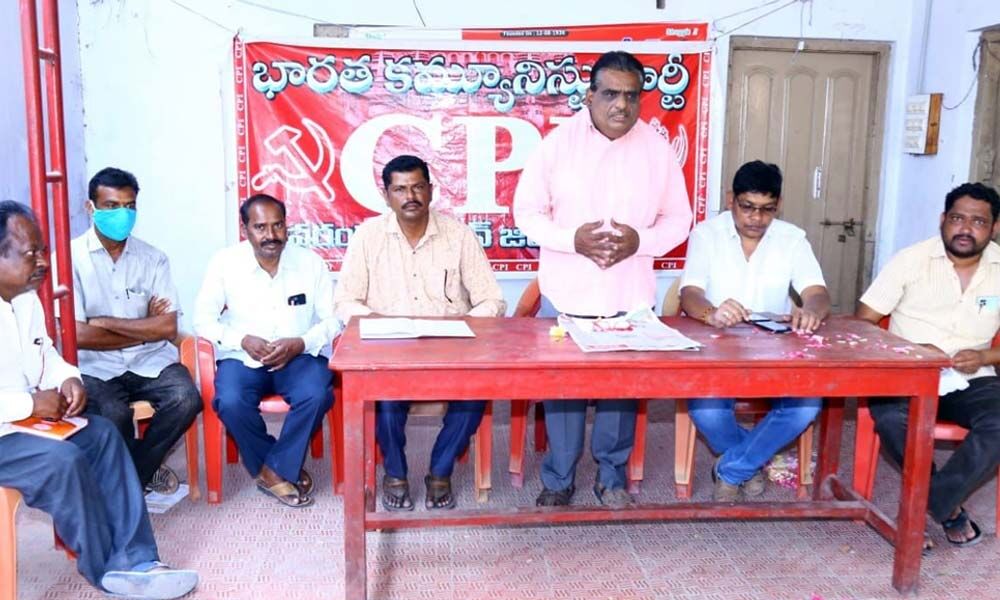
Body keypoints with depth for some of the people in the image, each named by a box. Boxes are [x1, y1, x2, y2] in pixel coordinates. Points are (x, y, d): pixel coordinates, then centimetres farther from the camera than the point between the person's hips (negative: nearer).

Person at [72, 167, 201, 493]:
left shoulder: (153, 258, 5)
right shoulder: (70, 258, -4)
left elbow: (168, 328, -5)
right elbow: (78, 336, -12)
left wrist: (105, 322, -11)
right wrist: (144, 328, -5)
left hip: (149, 361, 3)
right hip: (96, 367, -2)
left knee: (186, 399, -25)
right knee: (112, 414, -32)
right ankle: (144, 471, 4)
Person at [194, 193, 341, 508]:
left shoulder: (310, 261, -2)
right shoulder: (225, 262, -3)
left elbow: (333, 319, -1)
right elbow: (203, 320, -1)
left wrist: (300, 343, -19)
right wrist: (243, 340, -18)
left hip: (299, 355, 0)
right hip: (242, 357, 0)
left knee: (316, 396, -31)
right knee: (231, 403, -30)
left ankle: (273, 470, -8)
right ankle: (285, 469, -5)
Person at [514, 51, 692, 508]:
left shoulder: (658, 149, 0)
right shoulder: (558, 143, -5)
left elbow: (678, 219, 5)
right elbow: (526, 211, -2)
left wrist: (639, 241, -15)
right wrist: (572, 239, -18)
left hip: (631, 298, 2)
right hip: (566, 295, -1)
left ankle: (612, 476, 31)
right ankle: (559, 479, 26)